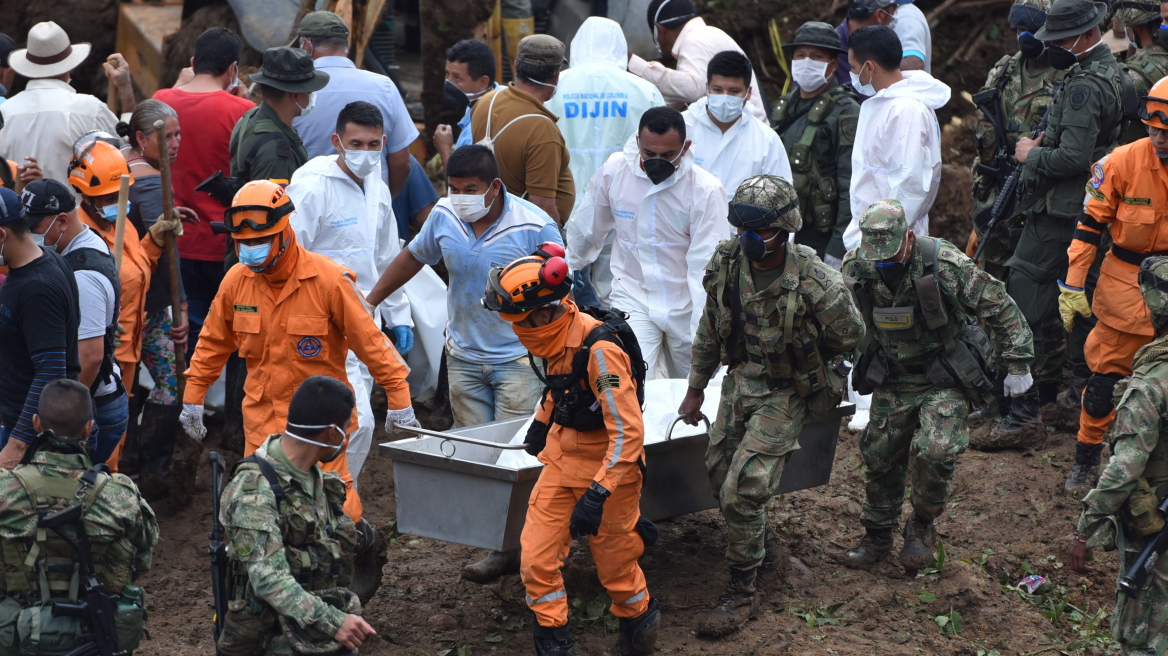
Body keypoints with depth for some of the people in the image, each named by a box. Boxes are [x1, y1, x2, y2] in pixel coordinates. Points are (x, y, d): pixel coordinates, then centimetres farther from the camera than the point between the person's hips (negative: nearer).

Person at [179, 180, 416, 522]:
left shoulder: (328, 280, -14)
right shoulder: (236, 281, -1)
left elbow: (370, 340, -9)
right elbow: (213, 344, 13)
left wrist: (398, 399, -8)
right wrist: (193, 397, 15)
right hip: (262, 416, 4)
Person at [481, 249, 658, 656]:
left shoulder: (599, 350, -31)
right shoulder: (555, 335, -6)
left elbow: (628, 433, -32)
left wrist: (598, 495, -36)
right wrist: (541, 421, 28)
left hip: (607, 466, -7)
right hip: (563, 458, 7)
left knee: (614, 565, 9)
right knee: (537, 558, 0)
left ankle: (639, 621, 37)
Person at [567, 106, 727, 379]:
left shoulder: (706, 190, -16)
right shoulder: (613, 171, -7)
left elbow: (707, 266, -20)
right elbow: (585, 231, 10)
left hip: (687, 304, -1)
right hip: (632, 295, 1)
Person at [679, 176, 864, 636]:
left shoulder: (814, 283, -27)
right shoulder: (727, 264, -11)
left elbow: (850, 336, -8)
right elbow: (709, 333, 6)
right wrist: (696, 389, 13)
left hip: (786, 393, -6)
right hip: (740, 381, 6)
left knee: (741, 492, -13)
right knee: (719, 474, 16)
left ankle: (743, 592, 5)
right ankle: (759, 547, 43)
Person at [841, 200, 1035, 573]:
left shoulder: (944, 265, -25)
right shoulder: (855, 269, -12)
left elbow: (1001, 308, -14)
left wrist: (1017, 365, -11)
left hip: (945, 378, -4)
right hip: (892, 379, 4)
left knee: (935, 450, -21)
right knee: (879, 455, 7)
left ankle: (922, 526, 4)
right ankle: (877, 535, 29)